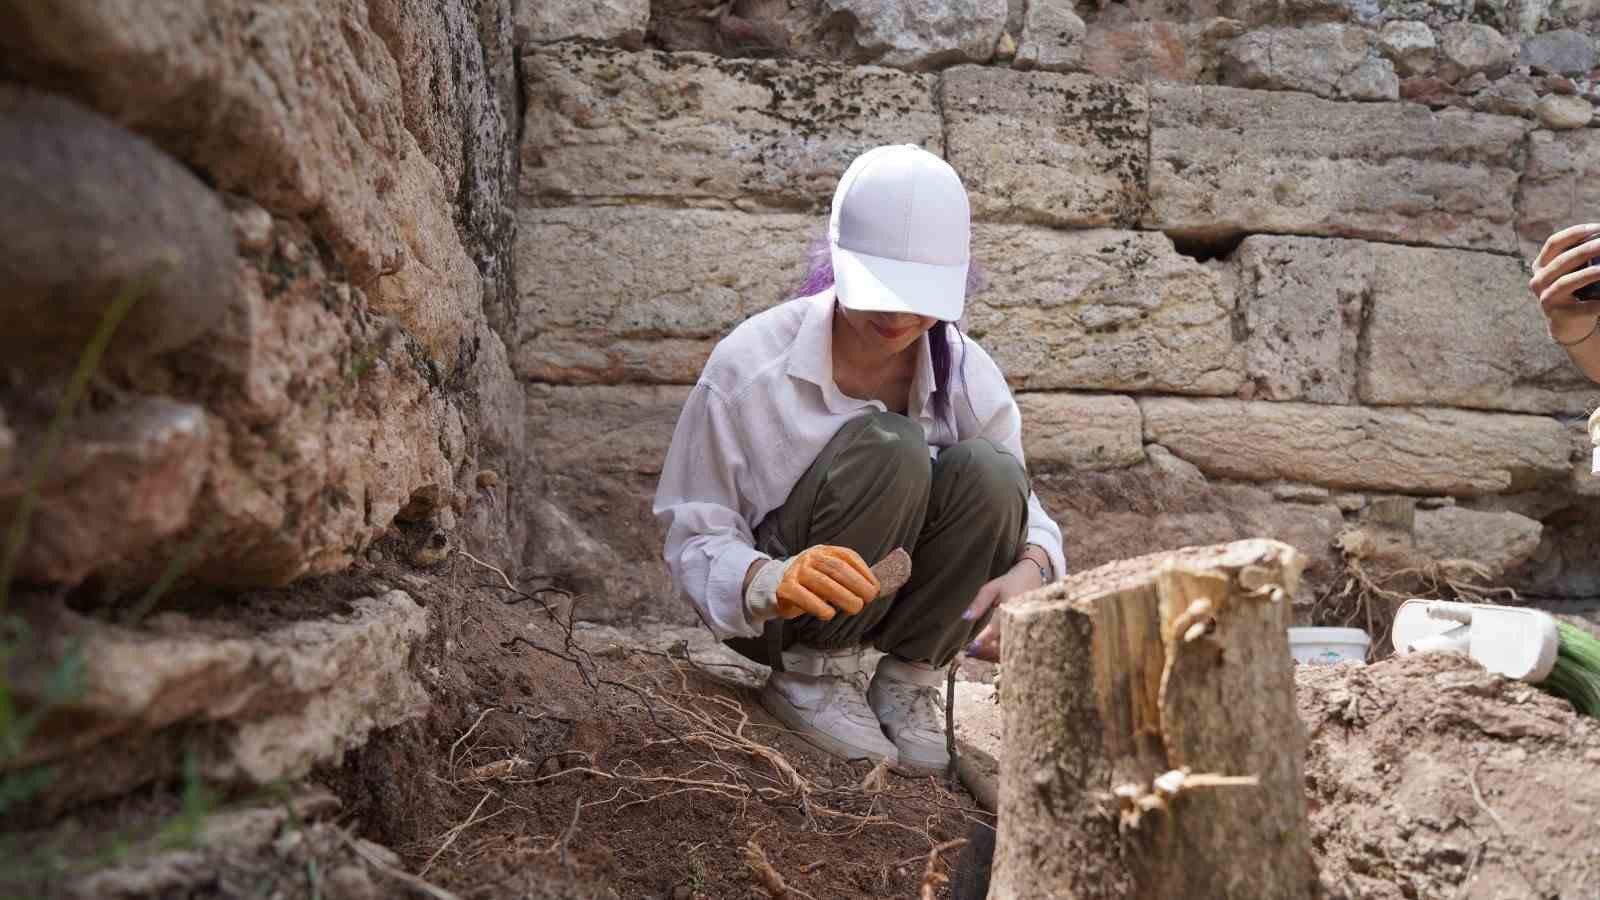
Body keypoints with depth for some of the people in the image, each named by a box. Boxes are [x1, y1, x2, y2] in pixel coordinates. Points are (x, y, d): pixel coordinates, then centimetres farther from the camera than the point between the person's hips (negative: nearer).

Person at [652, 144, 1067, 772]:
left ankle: (908, 681, -5)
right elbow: (694, 540, -16)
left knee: (987, 469, -26)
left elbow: (1015, 507, -4)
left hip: (894, 597, 4)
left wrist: (1031, 571, -31)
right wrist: (772, 582, -40)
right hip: (767, 613, -3)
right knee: (888, 446, -31)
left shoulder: (968, 375, -10)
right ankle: (811, 672, -12)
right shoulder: (748, 364, -19)